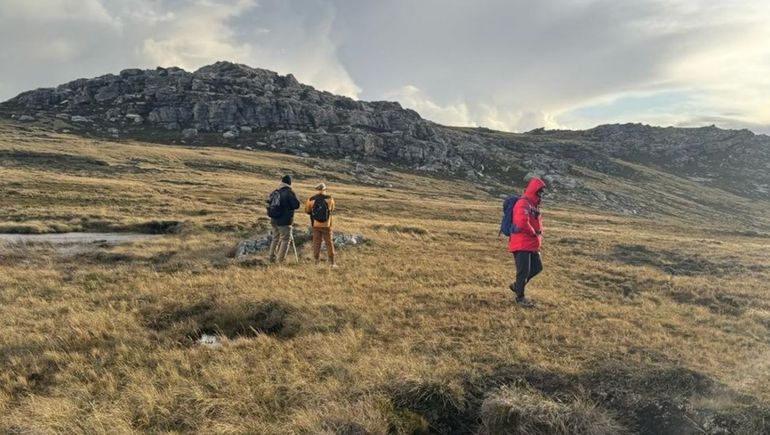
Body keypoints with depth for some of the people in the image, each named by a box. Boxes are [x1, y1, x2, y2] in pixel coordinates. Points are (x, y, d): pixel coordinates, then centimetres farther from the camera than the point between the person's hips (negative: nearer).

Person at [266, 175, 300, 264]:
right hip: (284, 221, -7)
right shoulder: (289, 192, -14)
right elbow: (296, 205, -15)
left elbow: (269, 202, 16)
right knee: (285, 240, 1)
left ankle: (272, 258, 23)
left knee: (275, 239, 19)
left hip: (274, 220, 7)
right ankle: (280, 260, -2)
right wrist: (289, 206, 3)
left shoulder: (275, 192, 7)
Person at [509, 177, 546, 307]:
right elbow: (522, 223, -30)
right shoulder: (523, 203, -16)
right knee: (524, 271, -4)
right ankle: (520, 297, 9)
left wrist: (539, 232, 7)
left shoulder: (534, 205, 16)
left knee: (537, 267, 12)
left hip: (532, 244, 10)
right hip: (522, 244, -10)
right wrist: (534, 232, -15)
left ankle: (517, 285, 26)